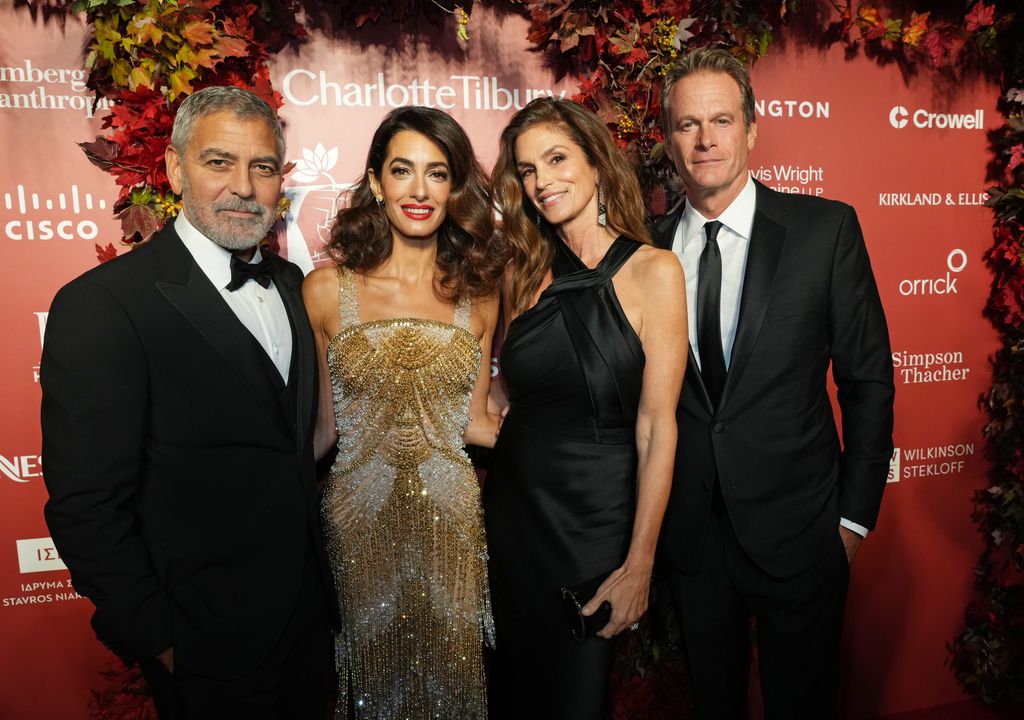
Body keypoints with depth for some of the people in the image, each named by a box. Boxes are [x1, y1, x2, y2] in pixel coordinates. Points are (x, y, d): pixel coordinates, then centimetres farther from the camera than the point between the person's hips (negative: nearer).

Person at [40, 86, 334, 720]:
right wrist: (158, 639, -13)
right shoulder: (102, 306, -19)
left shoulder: (290, 282, 3)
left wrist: (318, 575, 6)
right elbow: (87, 507, -18)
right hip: (207, 639, -6)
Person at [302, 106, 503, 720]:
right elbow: (319, 427, 0)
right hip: (360, 522, -1)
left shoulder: (477, 296, 1)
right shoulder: (327, 290, -5)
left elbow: (476, 422, 5)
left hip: (451, 518, 1)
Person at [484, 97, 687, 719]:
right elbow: (512, 400, 8)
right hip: (513, 510, 5)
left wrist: (639, 565, -15)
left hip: (595, 519, -4)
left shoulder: (652, 270, -12)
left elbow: (657, 427, -15)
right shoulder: (527, 276, 3)